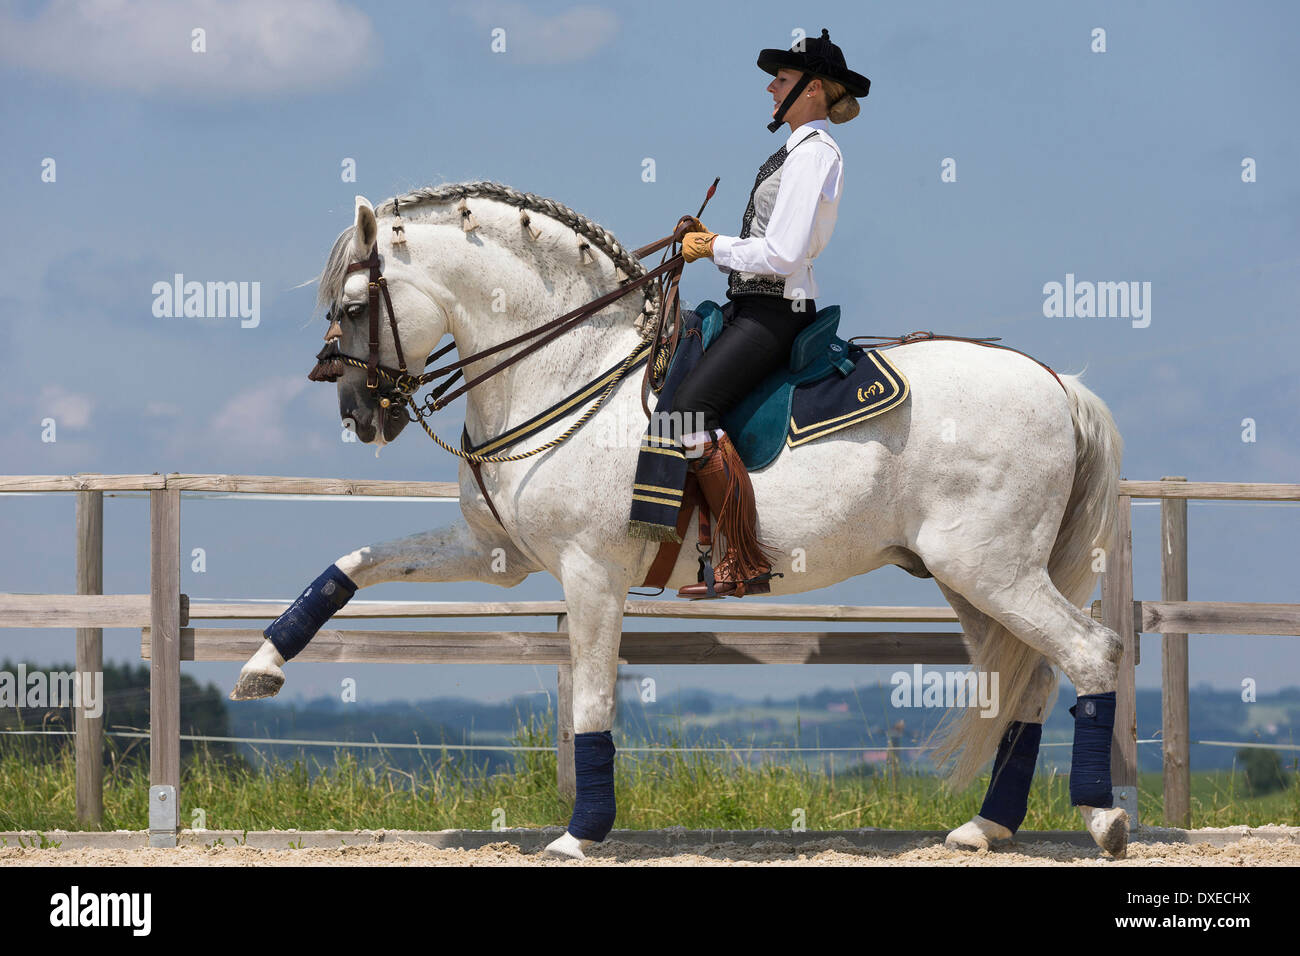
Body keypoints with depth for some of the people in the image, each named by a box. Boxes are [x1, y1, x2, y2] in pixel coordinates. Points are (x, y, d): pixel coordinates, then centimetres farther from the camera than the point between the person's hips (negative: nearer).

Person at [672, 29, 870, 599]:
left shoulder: (813, 154, -13)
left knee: (691, 407, -25)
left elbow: (782, 253, -21)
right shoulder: (798, 151, 20)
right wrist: (711, 241, 10)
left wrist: (716, 249, -9)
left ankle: (747, 564, -24)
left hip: (775, 311, -11)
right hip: (758, 307, 11)